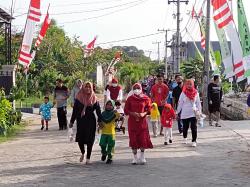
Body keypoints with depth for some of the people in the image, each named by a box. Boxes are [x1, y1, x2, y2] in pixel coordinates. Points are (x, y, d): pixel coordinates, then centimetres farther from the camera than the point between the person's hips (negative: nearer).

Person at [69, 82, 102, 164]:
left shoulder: (94, 99, 0)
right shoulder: (79, 98, 0)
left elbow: (98, 111, 1)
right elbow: (75, 110, 4)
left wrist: (100, 121, -5)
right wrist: (71, 122, 4)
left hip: (91, 121, -1)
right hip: (81, 121, 1)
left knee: (89, 140, 0)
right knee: (80, 139, -1)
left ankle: (88, 157, 11)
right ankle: (83, 153, 28)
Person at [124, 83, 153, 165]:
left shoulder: (145, 98, 2)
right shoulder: (130, 99, 2)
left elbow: (149, 109, 6)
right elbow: (126, 110, 3)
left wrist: (144, 113, -13)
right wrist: (133, 113, -14)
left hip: (142, 121, 0)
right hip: (132, 121, 0)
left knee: (143, 139, -4)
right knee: (133, 139, 1)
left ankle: (142, 157, 12)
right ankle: (135, 157, 13)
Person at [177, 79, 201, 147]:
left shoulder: (196, 93, 1)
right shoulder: (183, 93, -2)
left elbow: (198, 103, 6)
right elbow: (180, 103, 3)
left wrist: (199, 111, 3)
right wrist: (177, 112, 4)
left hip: (193, 113, 0)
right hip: (185, 113, 0)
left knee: (194, 128, -6)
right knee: (185, 127, 11)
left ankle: (194, 141, -3)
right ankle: (185, 138, 35)